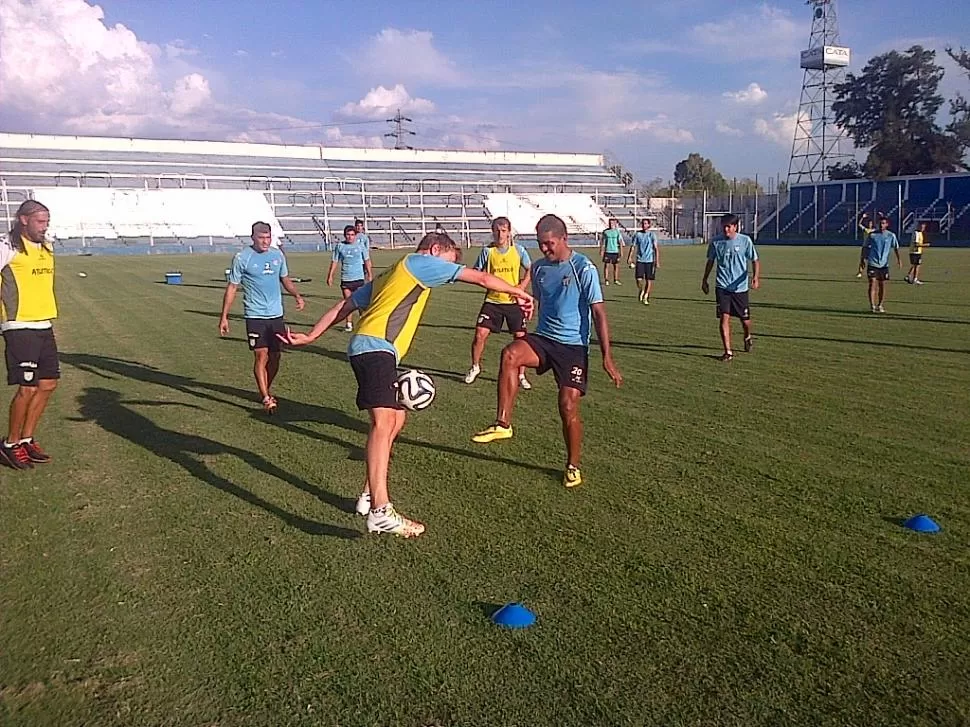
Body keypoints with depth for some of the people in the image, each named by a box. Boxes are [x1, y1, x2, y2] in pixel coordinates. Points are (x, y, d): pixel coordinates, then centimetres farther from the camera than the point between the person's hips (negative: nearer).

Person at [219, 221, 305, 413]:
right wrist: (224, 316, -4)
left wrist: (297, 295, 0)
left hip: (276, 314, 5)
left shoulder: (278, 255, 7)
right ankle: (266, 398, -3)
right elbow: (232, 287, -2)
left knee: (275, 356, 9)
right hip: (255, 315, -5)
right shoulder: (242, 258, -6)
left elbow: (285, 278, 20)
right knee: (261, 355, -9)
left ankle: (267, 389, 30)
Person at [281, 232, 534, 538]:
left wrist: (309, 337, 30)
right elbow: (482, 278, 7)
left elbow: (343, 306, 30)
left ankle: (369, 495, 19)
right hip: (376, 349, -10)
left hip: (369, 349, 10)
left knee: (396, 420, 16)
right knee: (383, 421, -22)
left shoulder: (390, 275, 31)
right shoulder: (421, 261, 7)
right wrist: (518, 292, 19)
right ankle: (380, 511, -35)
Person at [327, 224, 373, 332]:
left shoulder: (360, 245, 2)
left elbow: (367, 261, 9)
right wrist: (330, 276, 3)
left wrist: (370, 275, 8)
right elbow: (334, 261, 8)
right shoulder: (339, 246, 3)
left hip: (359, 278, -1)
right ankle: (348, 323, 15)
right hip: (345, 278, 1)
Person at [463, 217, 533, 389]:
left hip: (514, 301, 0)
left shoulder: (518, 250, -2)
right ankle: (475, 367, 18)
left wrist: (522, 286, -8)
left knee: (520, 337, -1)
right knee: (480, 334, -7)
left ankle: (521, 375, 14)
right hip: (492, 300, 0)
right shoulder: (488, 251, -2)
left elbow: (530, 270, 7)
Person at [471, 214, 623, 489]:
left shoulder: (583, 268, -10)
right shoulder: (538, 268, 7)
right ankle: (503, 424, -24)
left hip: (574, 345, -4)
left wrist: (607, 358, -15)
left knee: (568, 407, -7)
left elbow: (598, 313, -11)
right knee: (510, 354, -28)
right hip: (543, 338, 4)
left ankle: (573, 466, 16)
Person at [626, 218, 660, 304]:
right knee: (639, 279, -11)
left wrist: (657, 261, -12)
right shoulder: (637, 234, 6)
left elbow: (656, 248, -4)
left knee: (649, 280, 2)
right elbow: (633, 246, 9)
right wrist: (629, 257, -3)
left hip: (650, 260, -1)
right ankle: (641, 291, 20)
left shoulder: (652, 234, -1)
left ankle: (646, 297, 15)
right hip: (640, 260, 1)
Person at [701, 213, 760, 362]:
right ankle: (728, 351, -5)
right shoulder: (716, 242, 1)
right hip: (722, 287, 0)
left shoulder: (745, 240, -4)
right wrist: (704, 280, 19)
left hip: (740, 287, 0)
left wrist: (756, 276, -17)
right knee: (724, 317, -11)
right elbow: (710, 261, 15)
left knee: (745, 318, 9)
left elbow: (755, 260, 0)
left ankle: (747, 337, 44)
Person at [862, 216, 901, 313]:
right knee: (872, 283, -12)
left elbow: (896, 248, 6)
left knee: (882, 285, 6)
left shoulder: (891, 235, 3)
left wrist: (898, 259, -7)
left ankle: (880, 305, 19)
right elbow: (867, 247, 9)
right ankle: (872, 306, -13)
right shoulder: (872, 235, 2)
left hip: (884, 264, 2)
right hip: (872, 263, -2)